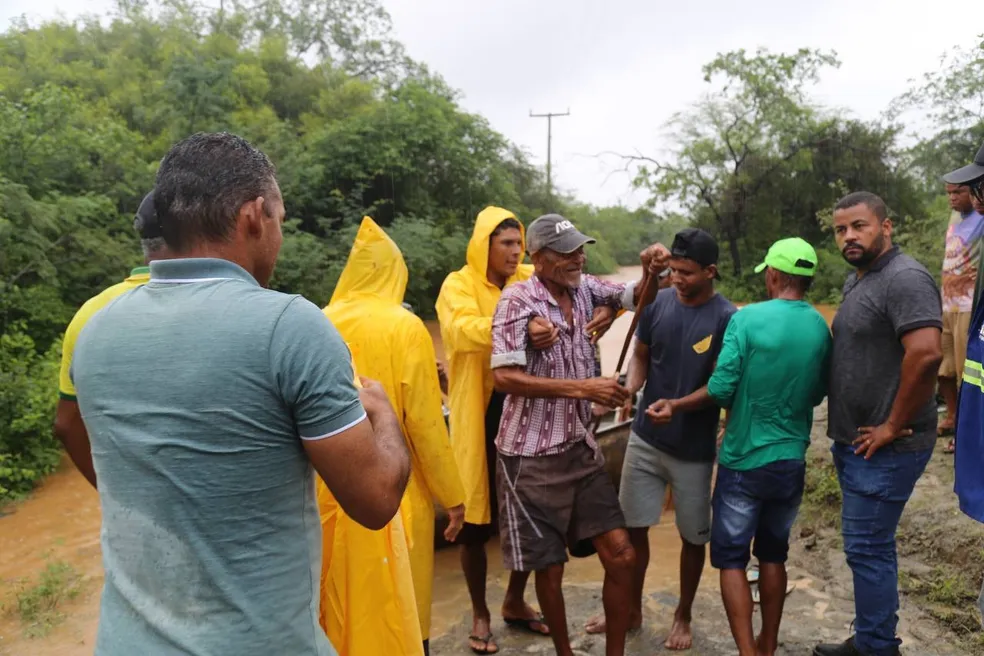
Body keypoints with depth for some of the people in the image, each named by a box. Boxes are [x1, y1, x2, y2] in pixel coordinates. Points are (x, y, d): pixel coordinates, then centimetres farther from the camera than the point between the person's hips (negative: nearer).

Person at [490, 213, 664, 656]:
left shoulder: (584, 288, 3)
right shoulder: (518, 301, -15)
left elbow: (637, 299, 17)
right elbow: (504, 376, -24)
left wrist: (651, 271, -7)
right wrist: (583, 388, -25)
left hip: (580, 449, 6)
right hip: (532, 457, -5)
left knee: (621, 555, 6)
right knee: (550, 569, 9)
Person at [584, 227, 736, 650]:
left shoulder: (727, 318, -13)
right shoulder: (658, 302, -2)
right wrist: (630, 387, -11)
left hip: (694, 450, -3)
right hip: (644, 439, 3)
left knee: (693, 537, 13)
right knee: (632, 527, 12)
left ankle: (683, 616, 35)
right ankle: (632, 610, 33)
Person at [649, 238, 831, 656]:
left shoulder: (748, 318, -15)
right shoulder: (821, 328, -1)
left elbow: (721, 388, -18)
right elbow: (817, 394, 9)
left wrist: (675, 406, -4)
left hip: (744, 459, -5)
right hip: (792, 460, 5)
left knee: (730, 556, 7)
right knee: (773, 553, 19)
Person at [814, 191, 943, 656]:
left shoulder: (904, 279, -18)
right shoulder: (856, 280, 13)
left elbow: (926, 354, -30)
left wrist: (893, 427, -22)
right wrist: (846, 432, 14)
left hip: (884, 447, -10)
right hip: (854, 441, 10)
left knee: (867, 548, -1)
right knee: (870, 545, 18)